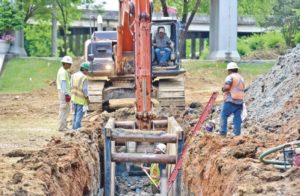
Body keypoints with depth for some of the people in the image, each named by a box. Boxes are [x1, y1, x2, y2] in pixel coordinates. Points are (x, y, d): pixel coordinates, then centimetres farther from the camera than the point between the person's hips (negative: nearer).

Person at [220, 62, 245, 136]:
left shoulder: (230, 77, -7)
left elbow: (227, 87, -20)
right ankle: (237, 133, 2)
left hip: (231, 100, -7)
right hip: (240, 101, 7)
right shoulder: (241, 78, 20)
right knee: (237, 117, 6)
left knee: (224, 115, 1)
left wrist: (223, 89, -1)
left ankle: (223, 132, -5)